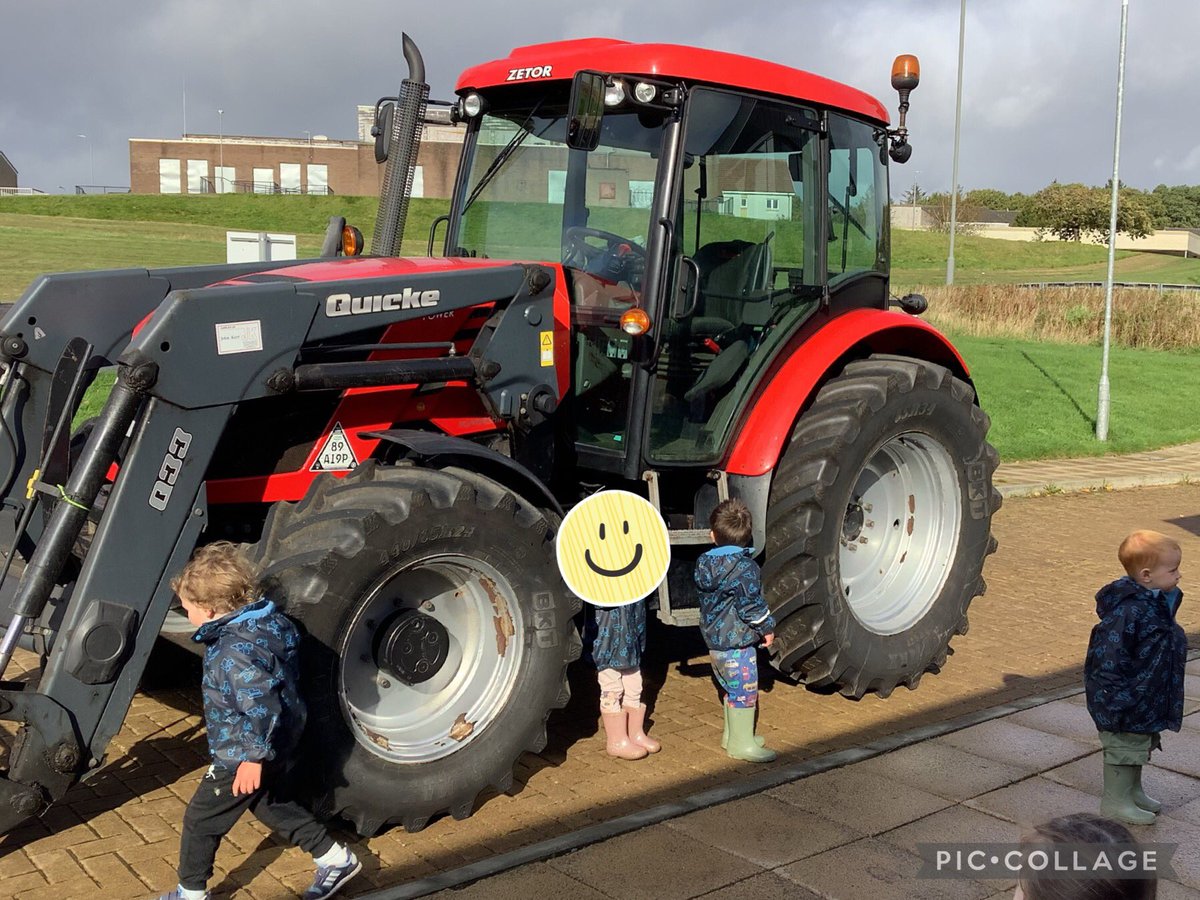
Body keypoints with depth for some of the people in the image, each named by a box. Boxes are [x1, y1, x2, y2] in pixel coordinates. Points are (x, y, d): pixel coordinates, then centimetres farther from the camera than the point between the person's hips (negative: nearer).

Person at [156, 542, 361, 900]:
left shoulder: (236, 651, -31)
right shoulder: (270, 622, -3)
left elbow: (262, 708, -36)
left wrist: (253, 757, -27)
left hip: (241, 758, -9)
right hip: (277, 747, 9)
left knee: (200, 820, 10)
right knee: (273, 804, 28)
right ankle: (336, 859, 32)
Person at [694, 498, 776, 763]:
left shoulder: (706, 564, 4)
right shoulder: (745, 568, -18)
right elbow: (751, 605, -18)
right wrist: (766, 628, -3)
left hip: (714, 639, 8)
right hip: (738, 642, -8)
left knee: (731, 689, 21)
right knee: (744, 691, 2)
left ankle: (732, 734, 33)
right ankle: (742, 744, 8)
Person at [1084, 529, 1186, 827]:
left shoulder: (1158, 604, 4)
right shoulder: (1128, 611, -29)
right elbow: (1108, 656, -29)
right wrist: (1118, 700, -27)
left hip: (1147, 701, 10)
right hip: (1126, 703, -10)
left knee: (1139, 746, 24)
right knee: (1124, 748, 4)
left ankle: (1133, 792, 41)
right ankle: (1115, 800, 20)